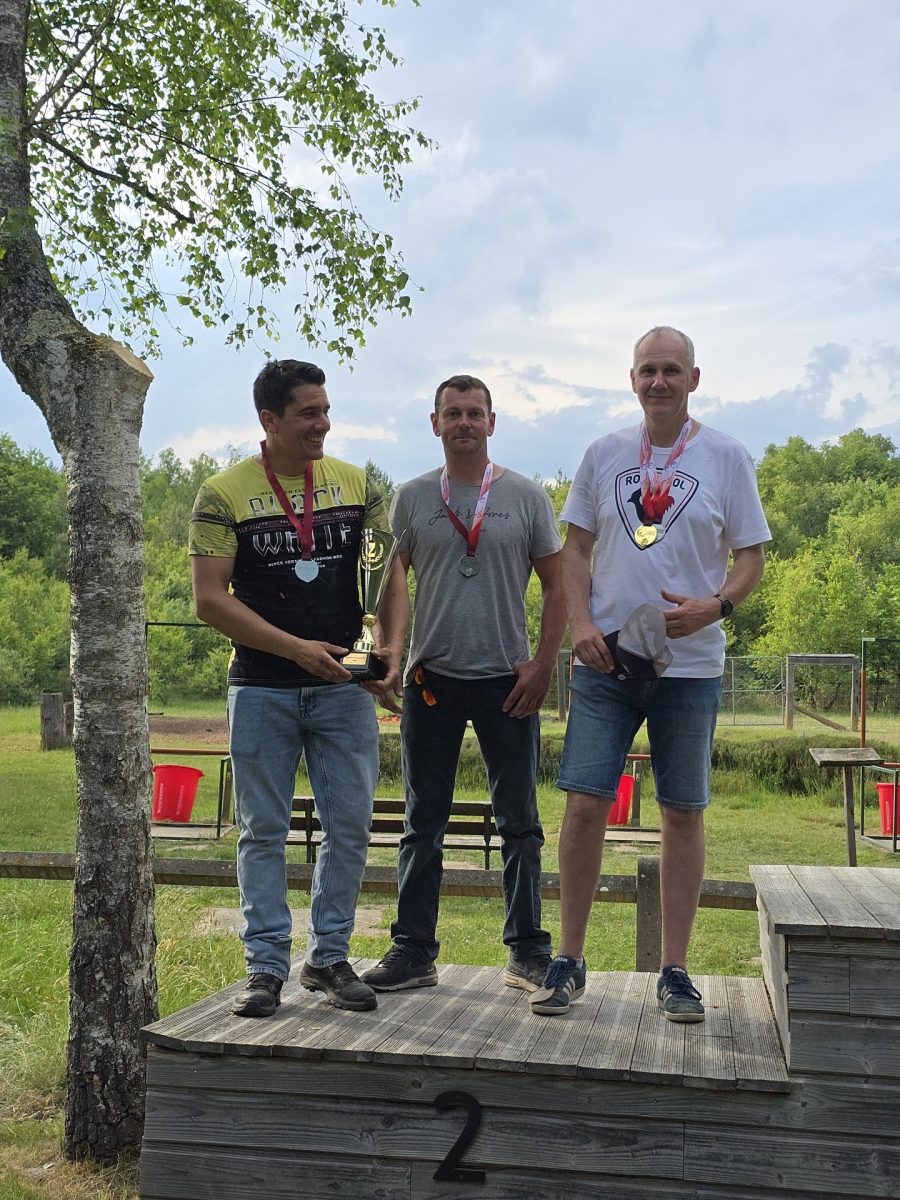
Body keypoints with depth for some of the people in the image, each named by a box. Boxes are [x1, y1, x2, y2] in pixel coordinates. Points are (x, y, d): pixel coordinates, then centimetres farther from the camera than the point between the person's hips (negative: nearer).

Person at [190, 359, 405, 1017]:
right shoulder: (224, 493, -4)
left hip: (344, 687, 3)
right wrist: (297, 648, -15)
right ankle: (266, 964, 14)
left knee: (350, 825, 5)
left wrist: (394, 645, -9)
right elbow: (211, 598, -9)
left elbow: (392, 570, 8)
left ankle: (329, 957, 18)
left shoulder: (356, 483, 6)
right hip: (262, 690, -2)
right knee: (264, 830, 5)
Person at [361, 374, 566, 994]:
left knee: (519, 821, 6)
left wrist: (542, 664, -4)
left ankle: (528, 952, 16)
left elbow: (556, 585, 5)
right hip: (432, 680, 1)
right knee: (424, 823, 6)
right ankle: (414, 951, 14)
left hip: (508, 681, -1)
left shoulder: (526, 497, 3)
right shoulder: (412, 499, 6)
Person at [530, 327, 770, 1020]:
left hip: (690, 665, -1)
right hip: (605, 659, 1)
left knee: (684, 814, 5)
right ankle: (569, 961, 11)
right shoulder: (604, 455, 8)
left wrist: (716, 606, -17)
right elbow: (577, 548, 11)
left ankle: (675, 971, 17)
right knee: (585, 803, -3)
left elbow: (752, 557, 3)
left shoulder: (726, 458, 2)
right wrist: (581, 622, -6)